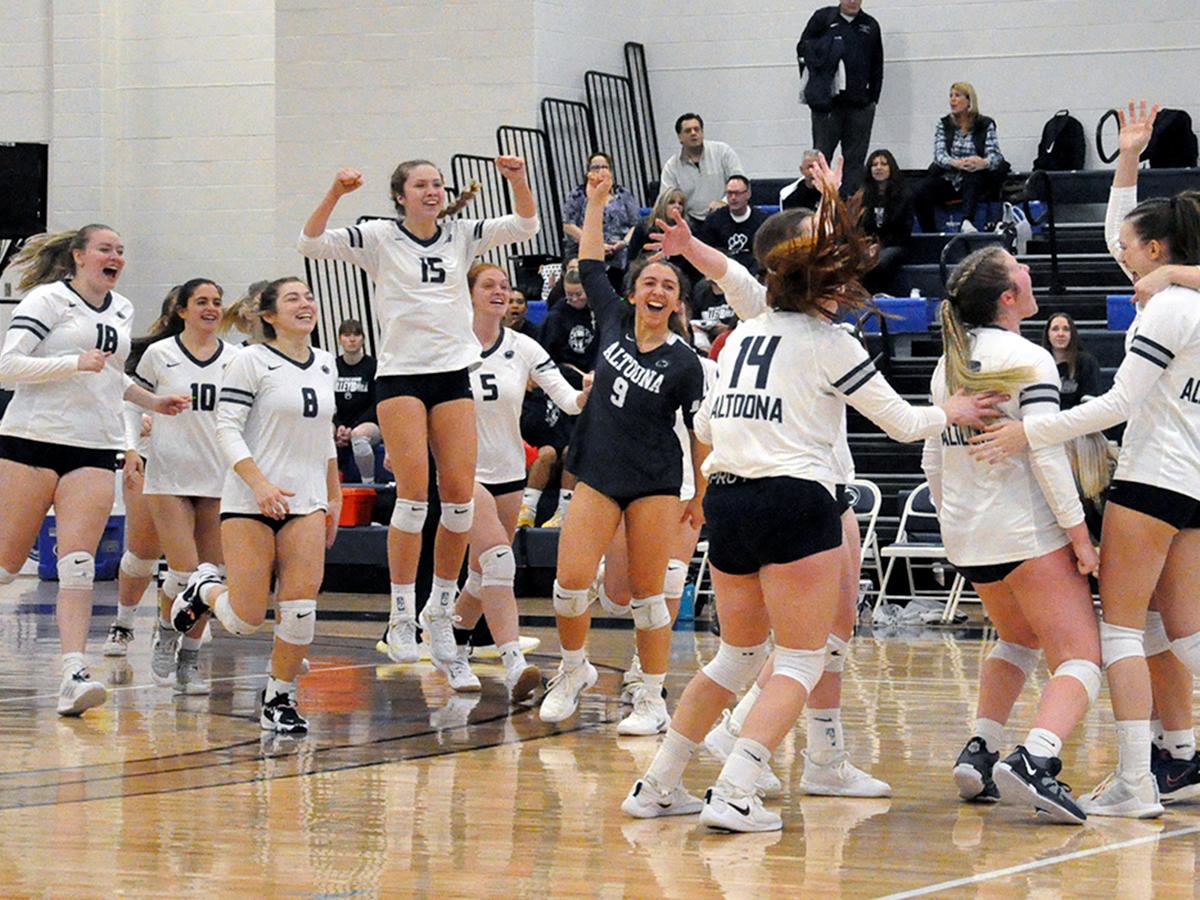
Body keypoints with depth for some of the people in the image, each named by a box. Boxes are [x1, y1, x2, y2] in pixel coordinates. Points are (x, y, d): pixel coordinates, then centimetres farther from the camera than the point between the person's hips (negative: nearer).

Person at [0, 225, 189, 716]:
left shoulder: (122, 311, 17)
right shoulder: (47, 299, -3)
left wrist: (150, 401, 25)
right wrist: (77, 363, -20)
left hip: (95, 449, 4)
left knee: (78, 564, -10)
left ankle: (74, 674, -18)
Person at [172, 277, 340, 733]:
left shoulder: (325, 364, 12)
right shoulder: (251, 360, -6)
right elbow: (226, 428, -11)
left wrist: (334, 496, 21)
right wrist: (259, 483, -22)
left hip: (306, 503, 5)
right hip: (249, 503, -4)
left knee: (301, 606, -12)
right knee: (246, 618, -4)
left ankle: (280, 699, 4)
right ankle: (206, 588, 29)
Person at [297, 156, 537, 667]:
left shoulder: (461, 236, 11)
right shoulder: (380, 239, 1)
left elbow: (525, 226, 6)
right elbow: (311, 242, -8)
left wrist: (518, 182, -11)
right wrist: (336, 193, -22)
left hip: (453, 374, 4)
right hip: (399, 374, -4)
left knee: (460, 496, -2)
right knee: (414, 493, -13)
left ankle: (440, 611, 11)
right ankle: (401, 617, -7)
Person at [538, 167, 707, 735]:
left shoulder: (684, 363, -8)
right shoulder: (614, 321, 2)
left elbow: (701, 433, -1)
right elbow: (590, 264, 12)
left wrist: (701, 496, 2)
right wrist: (596, 200, 10)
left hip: (655, 484, -3)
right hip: (597, 475, 3)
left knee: (647, 592, -2)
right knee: (572, 579, -8)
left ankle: (654, 703, 7)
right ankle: (574, 670, 17)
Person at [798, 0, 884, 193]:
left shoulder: (870, 26, 12)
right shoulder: (823, 18, 4)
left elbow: (877, 67, 15)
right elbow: (803, 47, 5)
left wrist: (872, 97, 8)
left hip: (860, 104, 2)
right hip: (827, 102, -2)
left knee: (855, 160, 1)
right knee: (821, 156, -1)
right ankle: (813, 204, 1)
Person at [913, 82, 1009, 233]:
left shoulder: (985, 125, 4)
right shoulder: (944, 124, 9)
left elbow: (994, 155, -9)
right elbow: (939, 154, -5)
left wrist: (984, 163, -36)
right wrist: (955, 163, -29)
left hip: (976, 181, -2)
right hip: (947, 178, 2)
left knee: (974, 174, -38)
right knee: (919, 194, -27)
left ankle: (967, 222, -55)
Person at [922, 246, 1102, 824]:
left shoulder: (948, 365, 11)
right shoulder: (1029, 360, -11)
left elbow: (933, 460, 16)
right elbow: (1046, 454, -19)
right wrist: (1079, 532, -14)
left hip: (964, 535, 8)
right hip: (1027, 534, -8)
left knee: (1018, 640, 29)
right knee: (1080, 659, -7)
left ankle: (979, 752, 16)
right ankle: (1035, 760, -31)